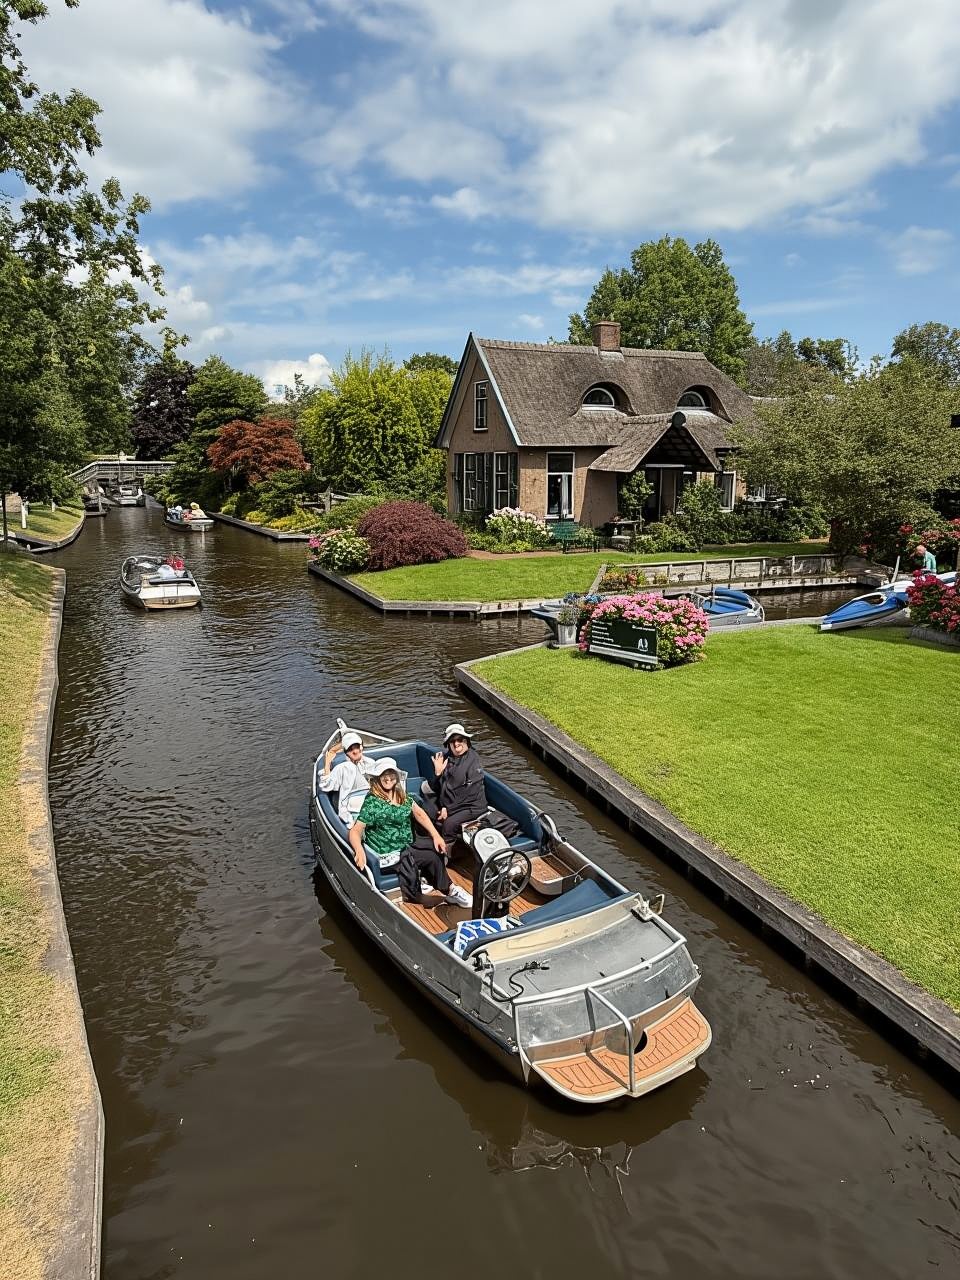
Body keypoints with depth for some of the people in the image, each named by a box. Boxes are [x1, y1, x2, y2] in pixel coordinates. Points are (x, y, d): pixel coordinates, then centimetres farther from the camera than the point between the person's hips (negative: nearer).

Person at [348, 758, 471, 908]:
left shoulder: (401, 794, 5)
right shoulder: (372, 802, -16)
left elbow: (419, 813, 9)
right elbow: (355, 831, -19)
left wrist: (436, 835, 0)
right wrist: (359, 850, -39)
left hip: (408, 842, 7)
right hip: (391, 852, -7)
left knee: (438, 847, -9)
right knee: (433, 856, -18)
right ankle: (449, 890, 7)